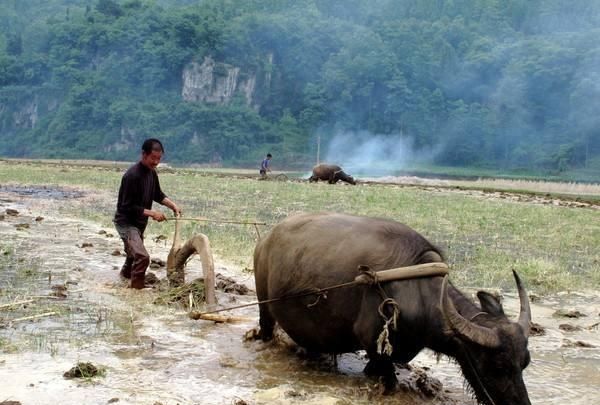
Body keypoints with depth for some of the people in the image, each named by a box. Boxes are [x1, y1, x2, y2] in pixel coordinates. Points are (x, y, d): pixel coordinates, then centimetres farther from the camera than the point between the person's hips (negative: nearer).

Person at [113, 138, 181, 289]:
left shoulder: (152, 172, 1)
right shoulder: (132, 175, -26)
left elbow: (157, 194, 15)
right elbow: (127, 206, -25)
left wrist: (173, 205, -1)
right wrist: (151, 213, -26)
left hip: (139, 222, 9)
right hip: (126, 222, -9)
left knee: (134, 253, 29)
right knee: (142, 256, -25)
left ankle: (126, 273, 55)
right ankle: (136, 288, -10)